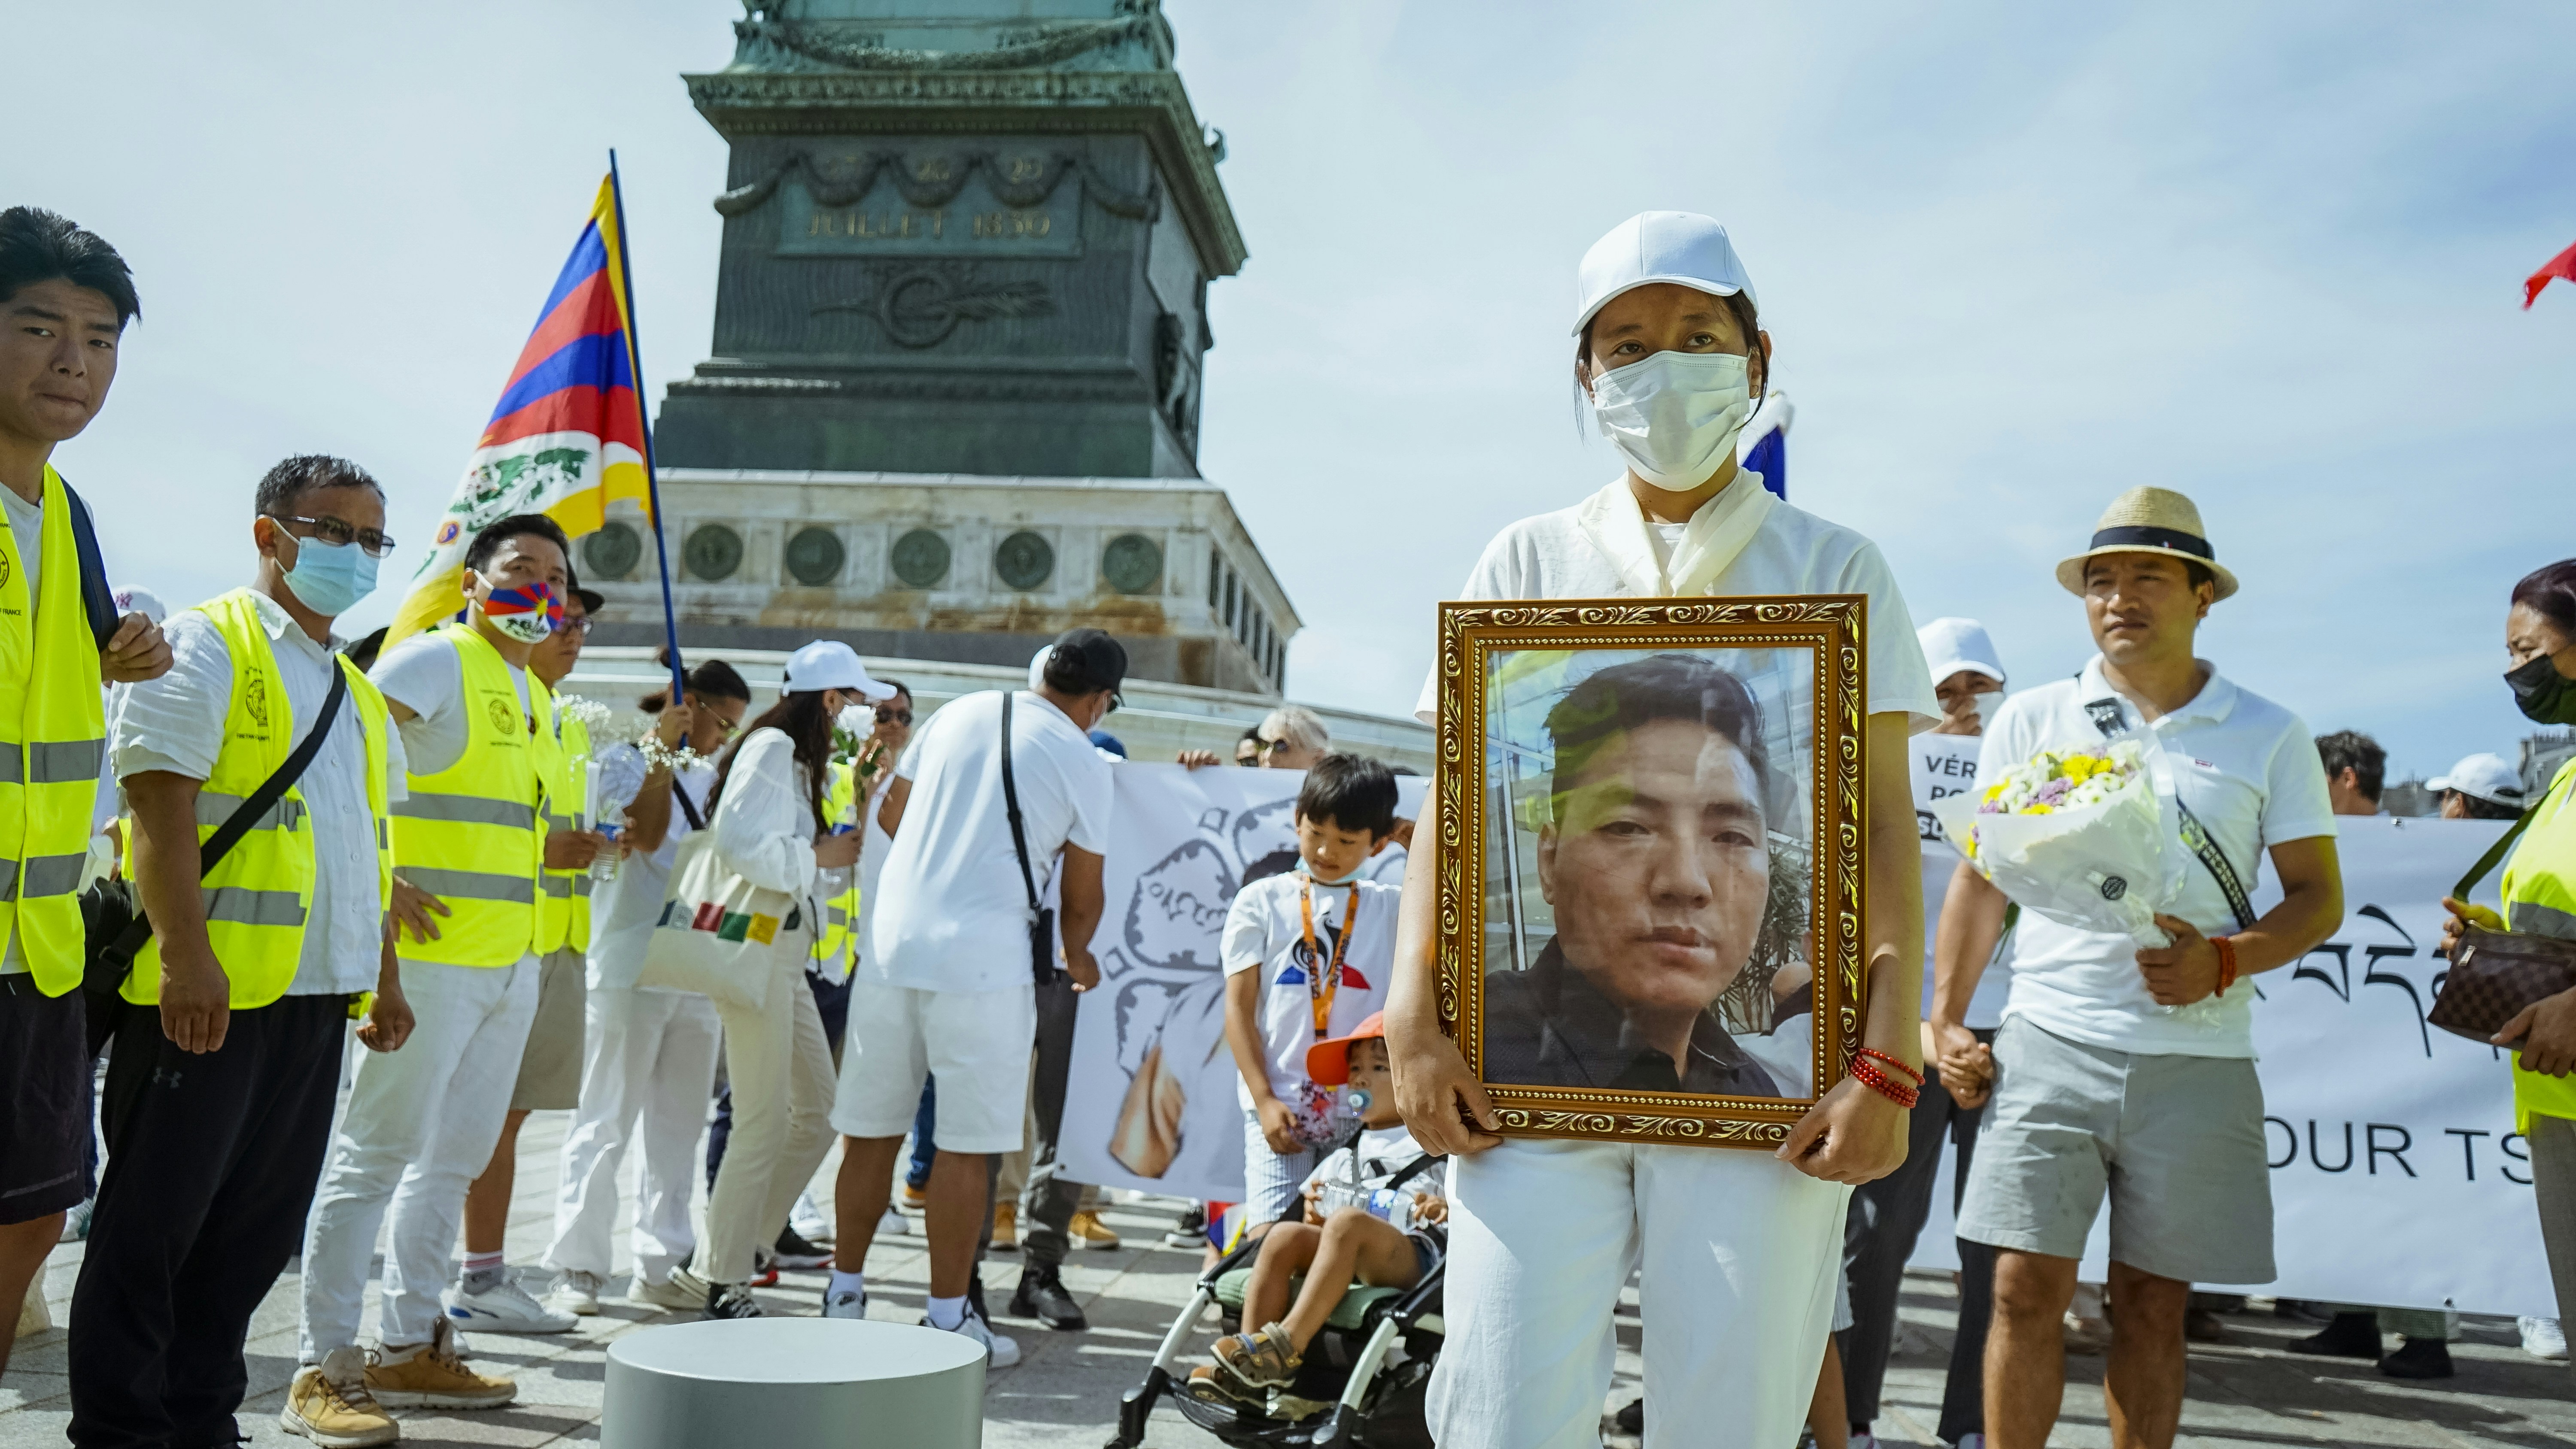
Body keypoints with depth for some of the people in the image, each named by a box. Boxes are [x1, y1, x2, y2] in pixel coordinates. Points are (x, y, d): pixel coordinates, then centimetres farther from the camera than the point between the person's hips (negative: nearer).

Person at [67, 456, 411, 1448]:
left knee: (258, 1229, 12)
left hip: (317, 997, 8)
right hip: (208, 992, -8)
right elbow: (161, 811, -14)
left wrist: (385, 981, 20)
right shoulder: (207, 647, -4)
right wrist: (186, 957, -22)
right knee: (153, 1225, 0)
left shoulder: (356, 691, 20)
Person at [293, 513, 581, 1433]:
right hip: (434, 952, -9)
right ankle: (323, 1372, 6)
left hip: (511, 961, 9)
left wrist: (574, 853, 16)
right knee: (376, 1154, -3)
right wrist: (383, 885, -19)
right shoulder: (434, 663, -8)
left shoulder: (537, 701, 18)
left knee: (457, 1156, 14)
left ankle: (410, 1348, 25)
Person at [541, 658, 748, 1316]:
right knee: (606, 1124, -2)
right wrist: (664, 751, -15)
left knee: (678, 1125, 9)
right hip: (630, 966, -6)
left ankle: (661, 1264, 16)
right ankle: (577, 1268, 5)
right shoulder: (623, 760, -1)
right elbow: (646, 835, -16)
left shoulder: (710, 777, 18)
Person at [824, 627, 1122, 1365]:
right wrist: (1078, 957, 27)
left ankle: (844, 1296, 24)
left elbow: (890, 813, 23)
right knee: (967, 1146, 3)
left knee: (870, 1131, 13)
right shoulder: (1084, 763, 1)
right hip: (983, 958, -5)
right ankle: (948, 1318, 9)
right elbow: (1082, 896, 6)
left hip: (891, 940, 5)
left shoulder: (958, 713, 13)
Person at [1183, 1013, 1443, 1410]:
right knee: (1285, 1235, -22)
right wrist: (1314, 1218, 2)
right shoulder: (1342, 1156, 26)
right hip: (1344, 1260, 6)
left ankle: (1286, 1346, -40)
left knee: (1347, 1221, -33)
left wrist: (1447, 1210, -17)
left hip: (1411, 1262, -5)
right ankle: (1249, 1378, -28)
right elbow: (1317, 1227, 24)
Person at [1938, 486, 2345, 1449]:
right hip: (2050, 1044, 0)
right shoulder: (2031, 720, 8)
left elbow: (2318, 895, 7)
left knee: (2153, 1305, 8)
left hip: (2197, 1058, 0)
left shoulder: (2267, 736, 7)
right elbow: (1981, 879, 10)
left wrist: (2225, 960, -12)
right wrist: (1944, 1019, 1)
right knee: (2027, 1288, -4)